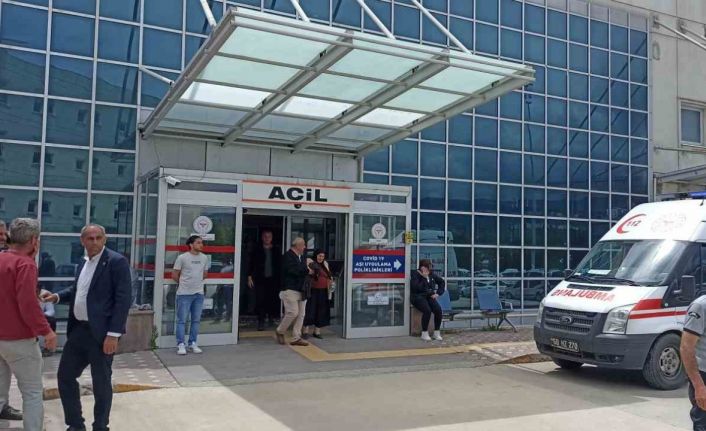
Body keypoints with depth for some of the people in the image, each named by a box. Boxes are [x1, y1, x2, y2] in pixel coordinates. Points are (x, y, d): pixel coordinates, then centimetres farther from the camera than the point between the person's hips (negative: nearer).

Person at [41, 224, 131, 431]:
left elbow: (123, 299, -17)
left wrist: (113, 334, -21)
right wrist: (57, 296, 5)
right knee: (64, 376, 14)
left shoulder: (116, 261, -13)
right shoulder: (84, 262, 12)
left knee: (101, 382, 4)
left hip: (100, 332, -8)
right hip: (78, 329, 8)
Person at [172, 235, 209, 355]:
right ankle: (180, 345, 8)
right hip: (184, 294, -4)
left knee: (196, 320, 11)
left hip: (199, 293, 5)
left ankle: (193, 343, 21)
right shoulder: (182, 257, -9)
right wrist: (183, 283, 10)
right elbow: (175, 275, -1)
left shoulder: (204, 258, 5)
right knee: (182, 320, 0)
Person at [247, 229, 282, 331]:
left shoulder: (276, 250, 9)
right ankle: (261, 322, -2)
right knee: (260, 301, -5)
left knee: (272, 300, 2)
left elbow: (280, 265, 9)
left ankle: (271, 317, 22)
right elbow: (251, 264, 4)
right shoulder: (257, 250, 5)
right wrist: (250, 277, -3)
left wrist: (279, 278, 2)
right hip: (260, 279, -1)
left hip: (273, 279, 1)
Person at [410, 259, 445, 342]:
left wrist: (438, 293, 12)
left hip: (429, 297, 5)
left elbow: (442, 282, 24)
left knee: (438, 310, -23)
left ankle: (437, 332, -9)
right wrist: (424, 278, -18)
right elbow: (415, 288, -18)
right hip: (418, 297, -5)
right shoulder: (416, 274, -5)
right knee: (427, 310, -32)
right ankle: (424, 333, -17)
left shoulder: (431, 274, 11)